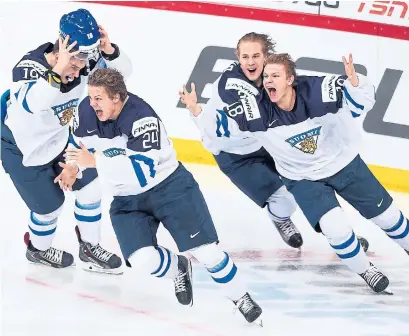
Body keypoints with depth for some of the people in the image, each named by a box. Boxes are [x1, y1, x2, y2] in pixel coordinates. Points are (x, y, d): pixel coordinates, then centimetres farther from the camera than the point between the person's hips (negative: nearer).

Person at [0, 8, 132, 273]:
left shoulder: (85, 63, -18)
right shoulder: (30, 67, -37)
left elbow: (122, 71, -13)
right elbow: (31, 103, -56)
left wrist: (109, 50, -33)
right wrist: (58, 70, -66)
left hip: (59, 140, 6)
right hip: (23, 151, -6)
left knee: (90, 186, 10)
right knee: (50, 205, 7)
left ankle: (90, 249, 31)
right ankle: (38, 250, 40)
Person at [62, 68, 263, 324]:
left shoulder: (142, 118, -30)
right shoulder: (86, 112, -11)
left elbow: (143, 171, -38)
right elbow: (81, 147, 11)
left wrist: (95, 162, -39)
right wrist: (73, 170, -5)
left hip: (169, 186, -5)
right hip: (127, 199, 5)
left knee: (205, 251, -8)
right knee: (142, 261, -18)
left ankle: (240, 297, 18)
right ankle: (178, 269, 18)